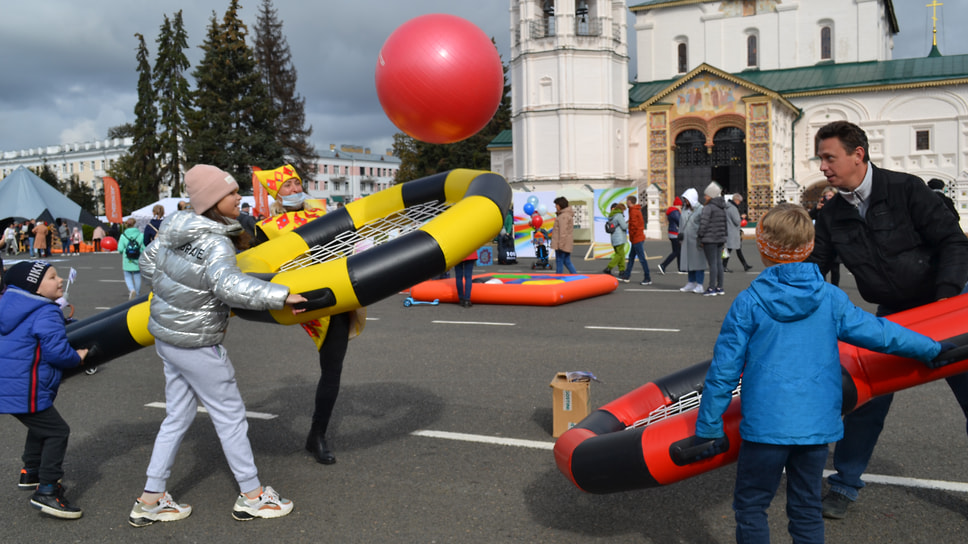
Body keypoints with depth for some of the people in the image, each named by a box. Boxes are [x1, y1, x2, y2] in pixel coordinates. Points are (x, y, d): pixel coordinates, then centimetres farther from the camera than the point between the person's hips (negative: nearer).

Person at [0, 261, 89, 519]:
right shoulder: (46, 314, -20)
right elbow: (57, 351, -24)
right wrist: (77, 357, -5)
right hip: (25, 391, -11)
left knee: (40, 428, 28)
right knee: (57, 432, -6)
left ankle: (31, 474, 43)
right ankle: (46, 492, -7)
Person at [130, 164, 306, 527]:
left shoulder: (177, 226, 1)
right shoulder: (216, 243, -25)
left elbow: (148, 261, 14)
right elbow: (230, 285, -41)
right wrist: (280, 295, -38)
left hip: (166, 334, 8)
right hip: (196, 344, -8)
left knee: (177, 415, 18)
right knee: (230, 415, 6)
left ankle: (150, 500, 25)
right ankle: (251, 496, 20)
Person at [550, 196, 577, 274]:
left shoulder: (564, 216, -18)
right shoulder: (568, 215, 16)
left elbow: (563, 232, -22)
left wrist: (560, 244, -21)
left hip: (563, 244, -10)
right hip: (567, 244, 10)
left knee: (559, 261, -1)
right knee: (567, 261, 15)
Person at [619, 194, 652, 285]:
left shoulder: (633, 211, -15)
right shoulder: (637, 210, 15)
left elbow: (634, 225, -20)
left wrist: (631, 236, -8)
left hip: (636, 239, -10)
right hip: (638, 238, 10)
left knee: (642, 259, -7)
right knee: (631, 257, 15)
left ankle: (648, 279, -5)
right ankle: (626, 276, 22)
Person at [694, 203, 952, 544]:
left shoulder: (748, 303, -10)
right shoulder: (831, 298, -2)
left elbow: (724, 369, -8)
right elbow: (877, 333, 9)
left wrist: (708, 426, 1)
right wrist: (931, 348, 26)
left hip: (765, 424, -4)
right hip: (817, 424, 4)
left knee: (750, 506, 10)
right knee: (807, 508, 18)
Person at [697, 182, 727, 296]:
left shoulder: (708, 207, -12)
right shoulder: (722, 208, 13)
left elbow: (703, 223, -17)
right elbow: (725, 224, 14)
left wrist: (701, 237, -8)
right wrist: (723, 237, 18)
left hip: (710, 239, -8)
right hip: (720, 239, 8)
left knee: (712, 264, -7)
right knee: (719, 262, 11)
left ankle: (711, 289, -5)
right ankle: (719, 287, 15)